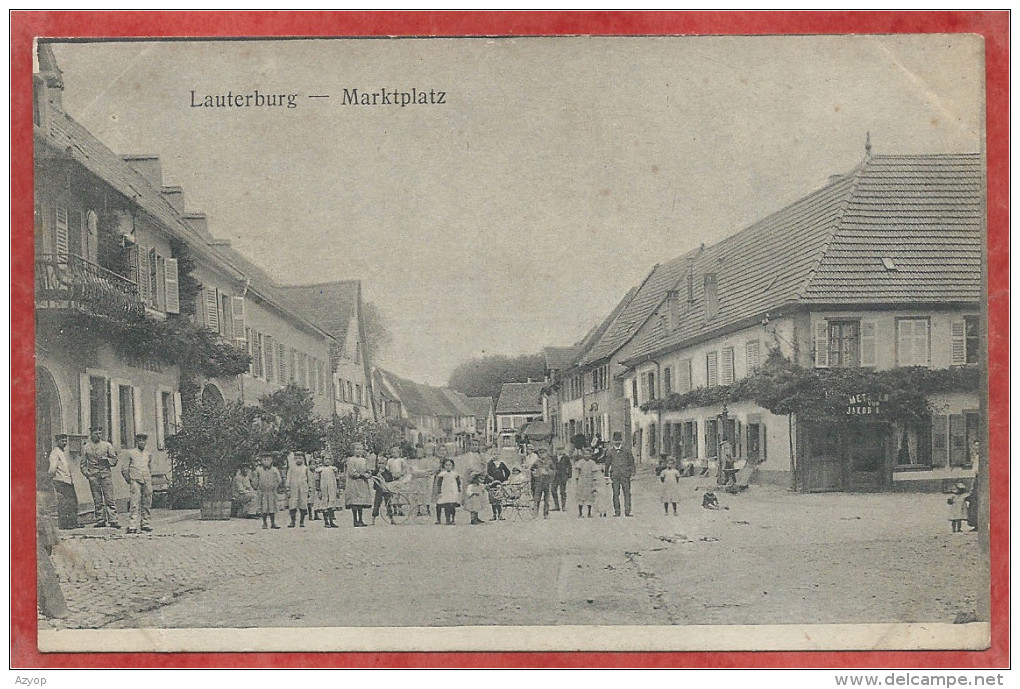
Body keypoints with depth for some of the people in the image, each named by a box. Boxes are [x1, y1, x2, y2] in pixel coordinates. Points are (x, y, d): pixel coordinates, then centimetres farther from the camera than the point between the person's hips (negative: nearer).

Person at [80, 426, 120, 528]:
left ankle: (113, 520, -9)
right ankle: (100, 520, 7)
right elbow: (83, 464, 13)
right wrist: (86, 473, -3)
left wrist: (106, 459, -8)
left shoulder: (107, 445, 10)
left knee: (110, 499, -7)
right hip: (93, 477, 1)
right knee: (97, 500, 2)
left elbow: (114, 459, 10)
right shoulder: (86, 447, 11)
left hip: (106, 475, -1)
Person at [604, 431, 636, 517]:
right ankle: (616, 512, 4)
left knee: (627, 493, -3)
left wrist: (632, 473, 4)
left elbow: (631, 462, 12)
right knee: (616, 494, 0)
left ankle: (627, 511, -1)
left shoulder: (626, 451, 8)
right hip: (615, 476, 0)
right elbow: (607, 463, 9)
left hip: (625, 475, 0)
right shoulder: (610, 452, 7)